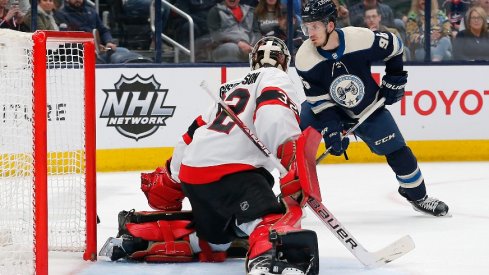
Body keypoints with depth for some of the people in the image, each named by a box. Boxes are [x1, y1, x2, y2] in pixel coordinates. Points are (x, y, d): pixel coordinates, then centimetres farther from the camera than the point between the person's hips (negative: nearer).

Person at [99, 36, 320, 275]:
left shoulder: (230, 89, 33)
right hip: (231, 170, -8)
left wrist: (166, 184, 41)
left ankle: (138, 235, 21)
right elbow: (275, 115, -14)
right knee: (272, 218, -26)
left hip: (193, 173, 8)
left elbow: (194, 135, 34)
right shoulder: (275, 78, 9)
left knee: (214, 237, 26)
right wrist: (295, 163, -25)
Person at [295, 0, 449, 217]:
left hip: (368, 107, 0)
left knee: (397, 150, -2)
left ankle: (418, 197, 20)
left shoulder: (362, 39, -29)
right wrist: (330, 130, -27)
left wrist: (394, 81, -4)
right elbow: (319, 101, -19)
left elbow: (396, 47, -8)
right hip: (330, 109, 0)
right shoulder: (305, 58, -25)